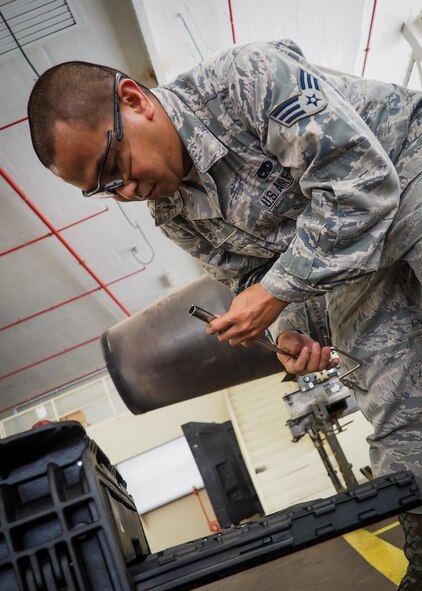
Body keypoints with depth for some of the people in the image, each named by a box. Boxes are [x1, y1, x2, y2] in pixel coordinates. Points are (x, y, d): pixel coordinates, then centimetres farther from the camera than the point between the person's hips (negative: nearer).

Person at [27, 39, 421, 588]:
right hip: (345, 264, 5)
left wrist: (278, 292, -28)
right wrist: (288, 327, -13)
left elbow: (360, 179, -30)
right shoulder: (174, 214, -5)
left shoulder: (247, 77, -27)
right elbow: (252, 273, 7)